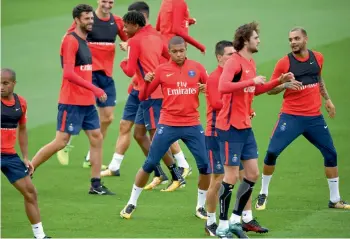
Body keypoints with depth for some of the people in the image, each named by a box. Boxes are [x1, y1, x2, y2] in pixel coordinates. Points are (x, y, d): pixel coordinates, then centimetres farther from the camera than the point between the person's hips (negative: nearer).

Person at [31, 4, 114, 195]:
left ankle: (96, 185, 10)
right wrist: (94, 88, -23)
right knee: (61, 141, -7)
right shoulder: (70, 41, -14)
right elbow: (68, 73, -22)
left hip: (87, 101, 9)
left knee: (97, 138, 6)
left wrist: (93, 92, 15)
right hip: (71, 101, -9)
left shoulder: (83, 41, 14)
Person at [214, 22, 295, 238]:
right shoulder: (234, 62, -16)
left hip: (245, 127, 9)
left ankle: (235, 220, 18)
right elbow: (223, 86, -33)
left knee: (253, 173, 9)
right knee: (232, 177, -4)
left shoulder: (251, 63, 13)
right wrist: (252, 81, -31)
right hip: (230, 127, -9)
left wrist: (279, 81, 21)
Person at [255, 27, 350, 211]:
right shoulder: (284, 63, -8)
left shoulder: (317, 58, 4)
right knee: (272, 152, -12)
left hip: (315, 117, 4)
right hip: (291, 117, -4)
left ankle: (335, 199, 17)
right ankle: (263, 195, 5)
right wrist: (285, 85, -21)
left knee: (331, 154, 4)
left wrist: (327, 99, 21)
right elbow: (270, 89, -2)